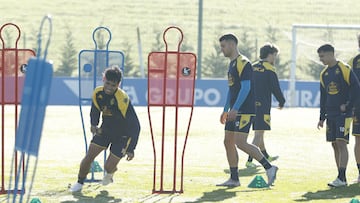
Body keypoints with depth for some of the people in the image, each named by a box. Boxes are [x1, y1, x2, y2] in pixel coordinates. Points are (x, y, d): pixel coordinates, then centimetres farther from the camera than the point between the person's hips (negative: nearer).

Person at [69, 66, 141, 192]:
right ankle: (80, 183, 19)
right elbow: (95, 110, 9)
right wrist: (94, 125, -12)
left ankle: (110, 172, 30)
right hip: (105, 129, 5)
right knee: (89, 156, -4)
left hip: (122, 134, -5)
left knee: (109, 167, -9)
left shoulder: (122, 99, -32)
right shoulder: (97, 93, -14)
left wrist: (131, 149, -27)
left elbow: (134, 125, -27)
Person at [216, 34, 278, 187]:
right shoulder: (232, 64, 18)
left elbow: (246, 87, -20)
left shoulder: (243, 63, -13)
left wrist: (235, 109, -25)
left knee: (240, 142, -15)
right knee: (228, 142, 7)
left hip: (245, 111, -10)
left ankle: (269, 167, -8)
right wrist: (226, 110, 24)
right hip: (234, 111, 10)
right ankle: (234, 179, 11)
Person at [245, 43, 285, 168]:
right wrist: (281, 102, 9)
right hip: (263, 105, -8)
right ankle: (249, 161, -14)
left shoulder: (252, 68, 11)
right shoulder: (269, 70, -10)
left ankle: (266, 156, 36)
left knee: (258, 131, 20)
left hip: (251, 105, 8)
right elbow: (276, 89, -7)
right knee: (259, 133, -7)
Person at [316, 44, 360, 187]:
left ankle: (341, 178, -15)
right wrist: (322, 118, 17)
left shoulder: (344, 69, -9)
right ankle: (341, 178, 12)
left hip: (343, 113, -7)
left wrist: (347, 106, -14)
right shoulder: (324, 74, 13)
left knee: (341, 143, -13)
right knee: (335, 145, 6)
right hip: (331, 115, 7)